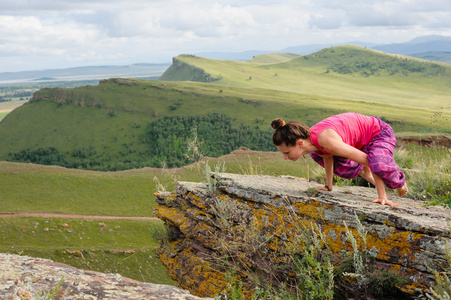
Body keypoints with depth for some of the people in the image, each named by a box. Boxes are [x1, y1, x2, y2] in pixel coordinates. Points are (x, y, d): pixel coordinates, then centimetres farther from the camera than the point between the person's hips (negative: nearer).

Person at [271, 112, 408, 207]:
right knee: (316, 154, 13)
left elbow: (370, 160, -35)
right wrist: (328, 185, 16)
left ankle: (399, 182, -1)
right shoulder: (308, 138, -16)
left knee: (379, 165, -38)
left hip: (379, 133, -8)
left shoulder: (327, 141, -41)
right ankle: (361, 171, 23)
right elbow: (327, 156, 8)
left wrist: (382, 197, -33)